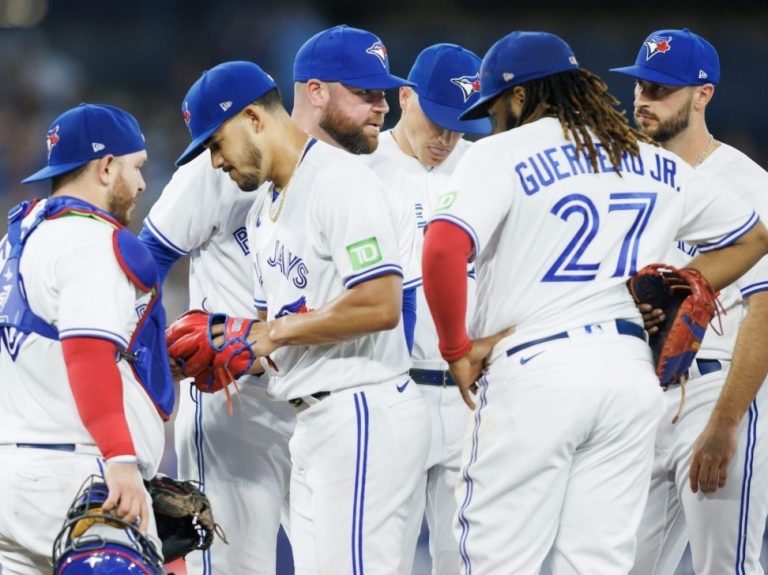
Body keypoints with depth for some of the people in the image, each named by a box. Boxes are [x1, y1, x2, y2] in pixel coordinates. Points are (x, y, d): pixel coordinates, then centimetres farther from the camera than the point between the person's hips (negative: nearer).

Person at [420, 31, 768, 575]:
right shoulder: (657, 165, 16)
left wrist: (457, 349, -8)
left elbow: (443, 248, -19)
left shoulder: (501, 153, -3)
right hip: (632, 369, 5)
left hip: (534, 371, -5)